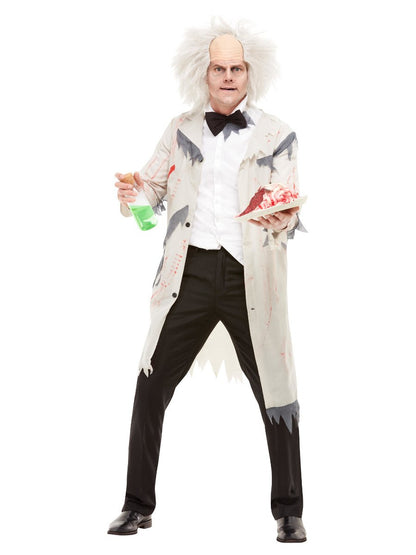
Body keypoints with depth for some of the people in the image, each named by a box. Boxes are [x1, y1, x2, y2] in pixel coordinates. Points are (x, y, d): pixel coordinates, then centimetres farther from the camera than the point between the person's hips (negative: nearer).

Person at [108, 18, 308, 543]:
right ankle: (137, 505, 15)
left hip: (251, 277, -2)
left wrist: (283, 220, -23)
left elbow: (289, 210, 1)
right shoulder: (181, 130, 14)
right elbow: (154, 186, 16)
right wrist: (133, 192, -8)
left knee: (275, 395, 2)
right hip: (191, 270, 2)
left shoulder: (276, 136, 7)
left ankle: (288, 513, 18)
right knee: (150, 387, 0)